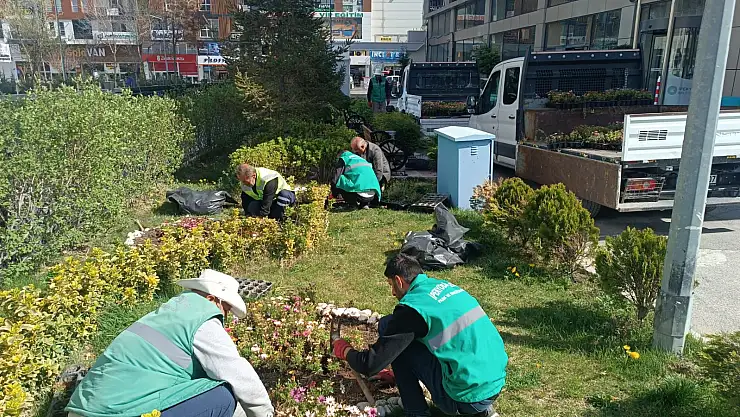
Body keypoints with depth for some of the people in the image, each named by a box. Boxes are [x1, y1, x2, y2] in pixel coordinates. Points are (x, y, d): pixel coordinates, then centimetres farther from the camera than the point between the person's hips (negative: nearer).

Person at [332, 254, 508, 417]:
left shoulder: (413, 306, -14)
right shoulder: (445, 286, 11)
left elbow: (371, 365, -10)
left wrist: (344, 350, 12)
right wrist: (400, 372, 31)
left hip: (470, 395, -8)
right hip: (496, 382, 8)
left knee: (387, 327, -2)